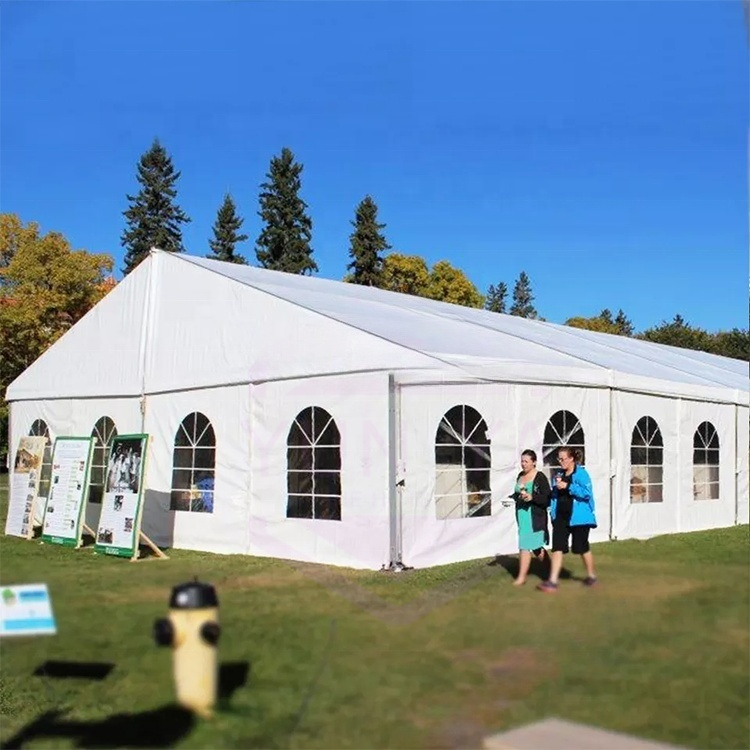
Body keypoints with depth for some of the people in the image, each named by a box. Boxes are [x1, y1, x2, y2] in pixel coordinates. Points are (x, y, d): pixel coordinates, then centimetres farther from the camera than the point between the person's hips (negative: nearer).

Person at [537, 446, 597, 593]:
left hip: (578, 517, -6)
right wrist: (553, 512, 2)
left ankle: (591, 575, 30)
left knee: (582, 547, 8)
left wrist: (568, 486, -22)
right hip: (561, 517, 6)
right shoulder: (559, 473, 9)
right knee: (557, 547, -2)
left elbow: (587, 493, -19)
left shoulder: (581, 473, -11)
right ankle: (552, 581, -2)